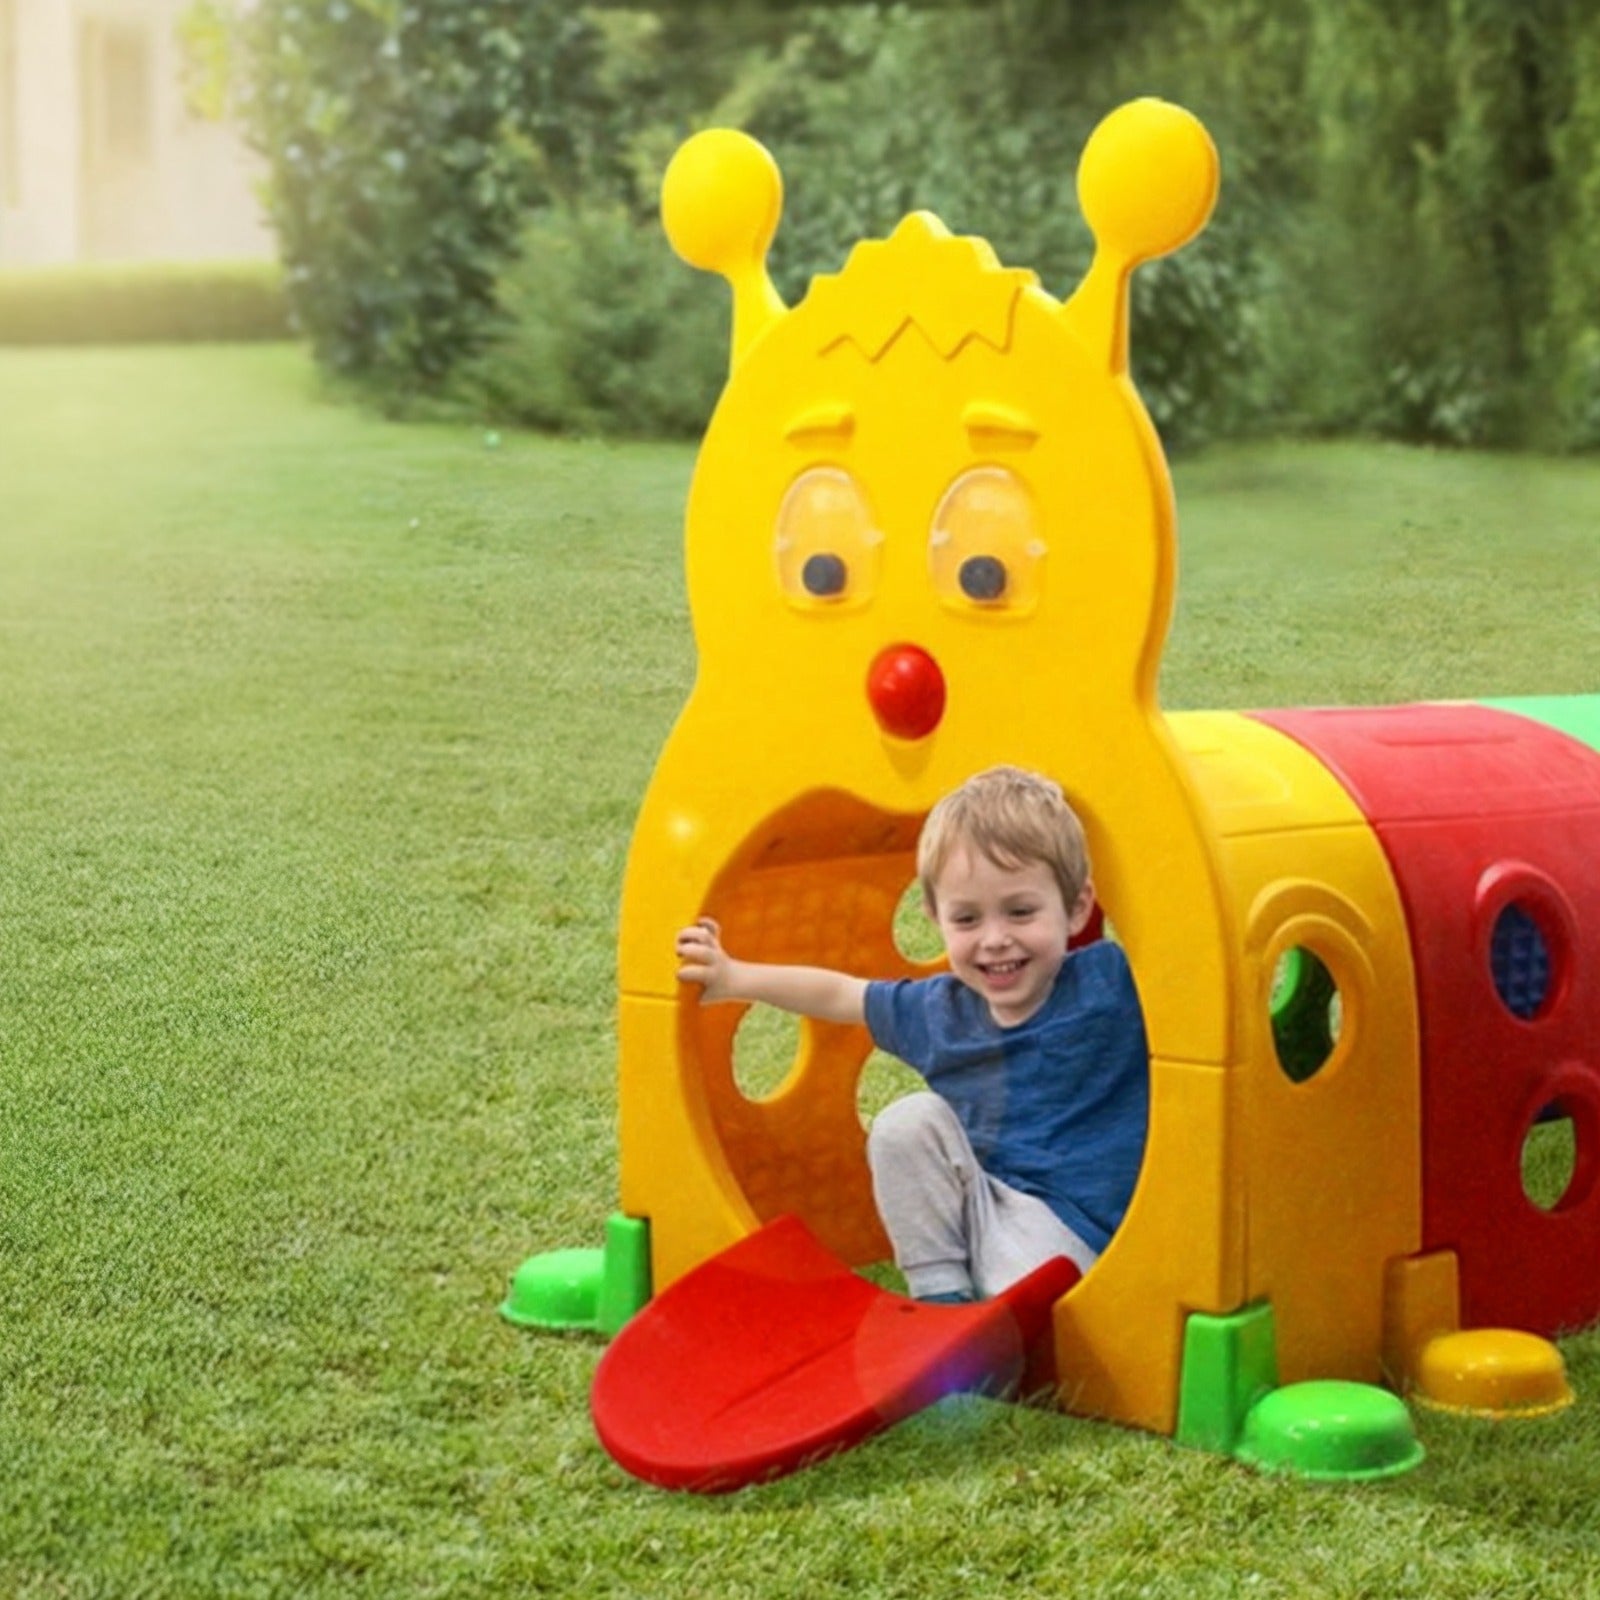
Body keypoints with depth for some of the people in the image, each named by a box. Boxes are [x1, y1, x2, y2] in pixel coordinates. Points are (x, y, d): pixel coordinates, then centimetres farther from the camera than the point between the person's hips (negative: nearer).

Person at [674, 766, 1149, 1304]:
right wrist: (735, 978, 13)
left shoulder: (1112, 982, -15)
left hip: (1071, 1226, -6)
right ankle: (940, 1297, 0)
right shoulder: (943, 1012, 1)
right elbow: (839, 995, 14)